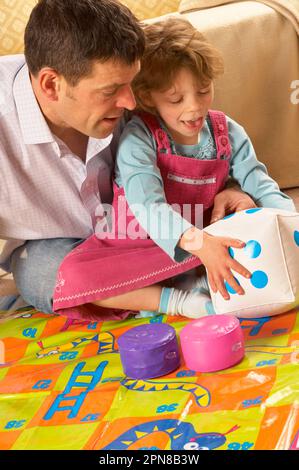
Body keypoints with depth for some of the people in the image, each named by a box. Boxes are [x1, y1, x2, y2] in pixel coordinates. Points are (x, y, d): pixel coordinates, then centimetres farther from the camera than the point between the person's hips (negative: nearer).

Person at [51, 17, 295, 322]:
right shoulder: (138, 138, -19)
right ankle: (179, 302, -29)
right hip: (133, 248, -3)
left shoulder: (228, 133, -3)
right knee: (73, 276, -32)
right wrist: (198, 242, -50)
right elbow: (148, 205, -33)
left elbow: (261, 186, -6)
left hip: (208, 240, 3)